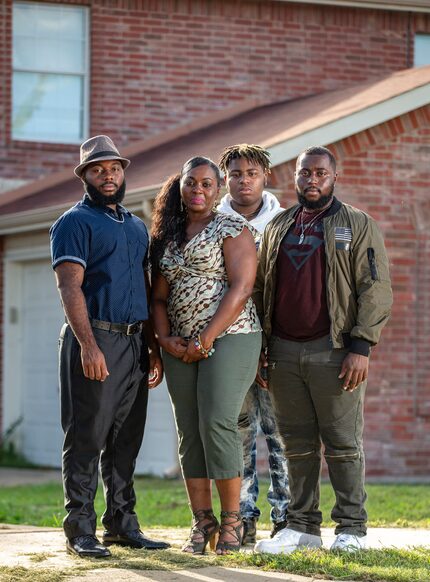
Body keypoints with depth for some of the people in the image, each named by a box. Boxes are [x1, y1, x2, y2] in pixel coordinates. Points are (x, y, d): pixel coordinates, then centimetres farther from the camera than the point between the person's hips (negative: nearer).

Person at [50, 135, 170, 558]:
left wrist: (153, 348, 15)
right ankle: (80, 530, -3)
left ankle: (121, 523, 15)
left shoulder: (136, 227, 19)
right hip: (95, 339, -7)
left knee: (125, 440, 9)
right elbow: (70, 287, -12)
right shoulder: (75, 223, -3)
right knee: (86, 437, -5)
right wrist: (88, 345, -22)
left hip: (134, 344, 7)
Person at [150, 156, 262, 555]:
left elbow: (241, 288, -11)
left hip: (229, 338, -6)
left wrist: (207, 338, -15)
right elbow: (160, 297, 15)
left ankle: (231, 521, -5)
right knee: (189, 433, 3)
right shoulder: (167, 237, 16)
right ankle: (201, 522, 8)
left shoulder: (231, 229, -2)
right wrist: (165, 338, -3)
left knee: (217, 423, -15)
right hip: (181, 348, 6)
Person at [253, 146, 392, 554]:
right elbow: (260, 289, 18)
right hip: (284, 352, 4)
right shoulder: (277, 228, 17)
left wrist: (360, 347, -12)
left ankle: (351, 528, 4)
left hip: (333, 351, -4)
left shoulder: (359, 226, 3)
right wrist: (259, 351, 10)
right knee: (298, 445, 6)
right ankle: (302, 526, 12)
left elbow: (375, 290, -3)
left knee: (343, 443, -2)